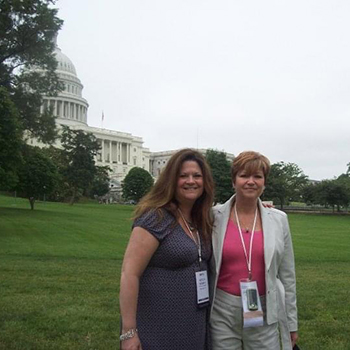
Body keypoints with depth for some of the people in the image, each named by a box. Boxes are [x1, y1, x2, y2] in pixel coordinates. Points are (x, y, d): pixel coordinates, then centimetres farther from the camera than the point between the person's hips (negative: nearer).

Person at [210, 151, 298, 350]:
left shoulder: (279, 220, 0)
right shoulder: (214, 217, -5)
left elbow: (287, 275, 6)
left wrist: (291, 321, 8)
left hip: (264, 313, 1)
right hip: (222, 312, -1)